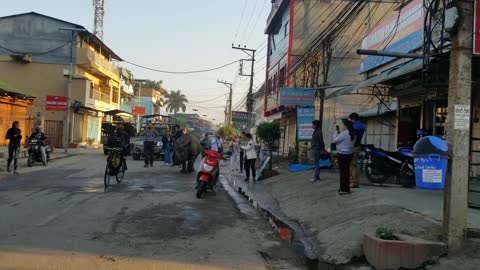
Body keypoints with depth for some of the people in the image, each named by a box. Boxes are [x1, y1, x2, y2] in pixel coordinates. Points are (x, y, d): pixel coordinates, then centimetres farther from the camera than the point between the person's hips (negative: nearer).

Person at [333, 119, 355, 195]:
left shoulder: (344, 133, -19)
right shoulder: (352, 134, 9)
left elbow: (334, 140, -10)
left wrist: (337, 131, -1)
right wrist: (339, 132, 10)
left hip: (343, 155, -9)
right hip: (350, 154, 9)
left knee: (343, 171, -4)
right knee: (347, 171, 14)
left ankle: (344, 189, -1)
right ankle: (346, 188, 22)